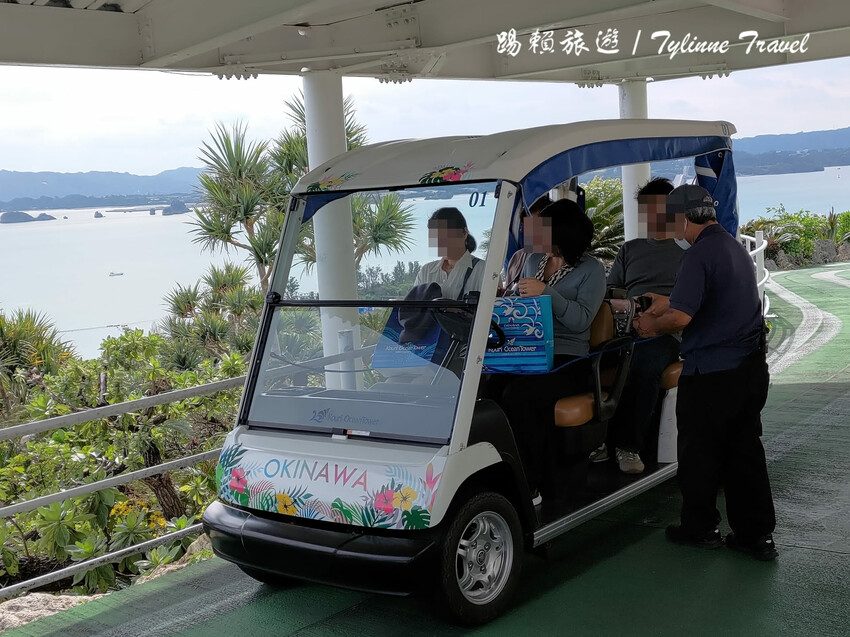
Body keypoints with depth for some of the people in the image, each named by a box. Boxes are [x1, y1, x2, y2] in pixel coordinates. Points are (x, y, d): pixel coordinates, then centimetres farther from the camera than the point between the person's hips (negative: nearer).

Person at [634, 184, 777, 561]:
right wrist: (667, 302, 30)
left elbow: (680, 317, -25)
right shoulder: (736, 248, 13)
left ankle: (699, 529, 21)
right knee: (745, 452, 14)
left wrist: (651, 326, -6)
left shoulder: (700, 254, -18)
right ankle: (757, 534, 18)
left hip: (710, 374, -8)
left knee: (700, 455, 8)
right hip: (751, 368, 9)